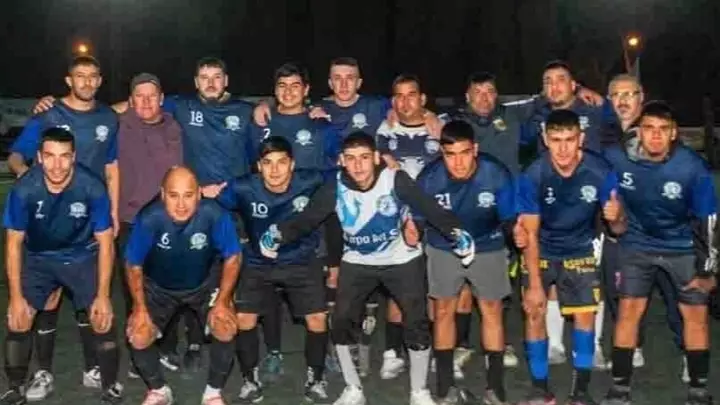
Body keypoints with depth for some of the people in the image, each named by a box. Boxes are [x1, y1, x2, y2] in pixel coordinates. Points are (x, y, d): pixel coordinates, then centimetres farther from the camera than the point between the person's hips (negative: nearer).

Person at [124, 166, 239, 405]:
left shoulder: (215, 215, -34)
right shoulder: (149, 219, -33)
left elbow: (232, 258, -16)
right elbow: (134, 266, -14)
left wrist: (222, 302, -15)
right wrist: (140, 308, -11)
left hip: (205, 283, 0)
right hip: (158, 287, 1)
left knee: (226, 329, -19)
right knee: (138, 337, -11)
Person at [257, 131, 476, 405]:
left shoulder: (396, 181, -24)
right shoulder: (335, 189, -17)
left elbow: (431, 209, -25)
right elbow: (306, 218, -16)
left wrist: (457, 233, -40)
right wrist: (278, 235, -34)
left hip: (402, 260, -2)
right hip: (358, 263, 2)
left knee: (417, 322, -5)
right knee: (341, 321, -3)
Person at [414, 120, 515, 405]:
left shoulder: (497, 174, -27)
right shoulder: (429, 178, -25)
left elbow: (509, 219, -15)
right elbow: (417, 219, -10)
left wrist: (518, 231, -31)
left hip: (488, 247, 0)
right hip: (444, 249, 1)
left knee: (492, 311, 3)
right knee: (443, 312, 7)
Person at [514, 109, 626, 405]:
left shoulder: (600, 173, -23)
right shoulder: (532, 176, -26)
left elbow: (618, 230, -16)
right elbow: (530, 234, -18)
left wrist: (616, 217, -41)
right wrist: (535, 285, -19)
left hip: (579, 251, 1)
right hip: (541, 251, -1)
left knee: (586, 315, -4)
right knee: (535, 314, -6)